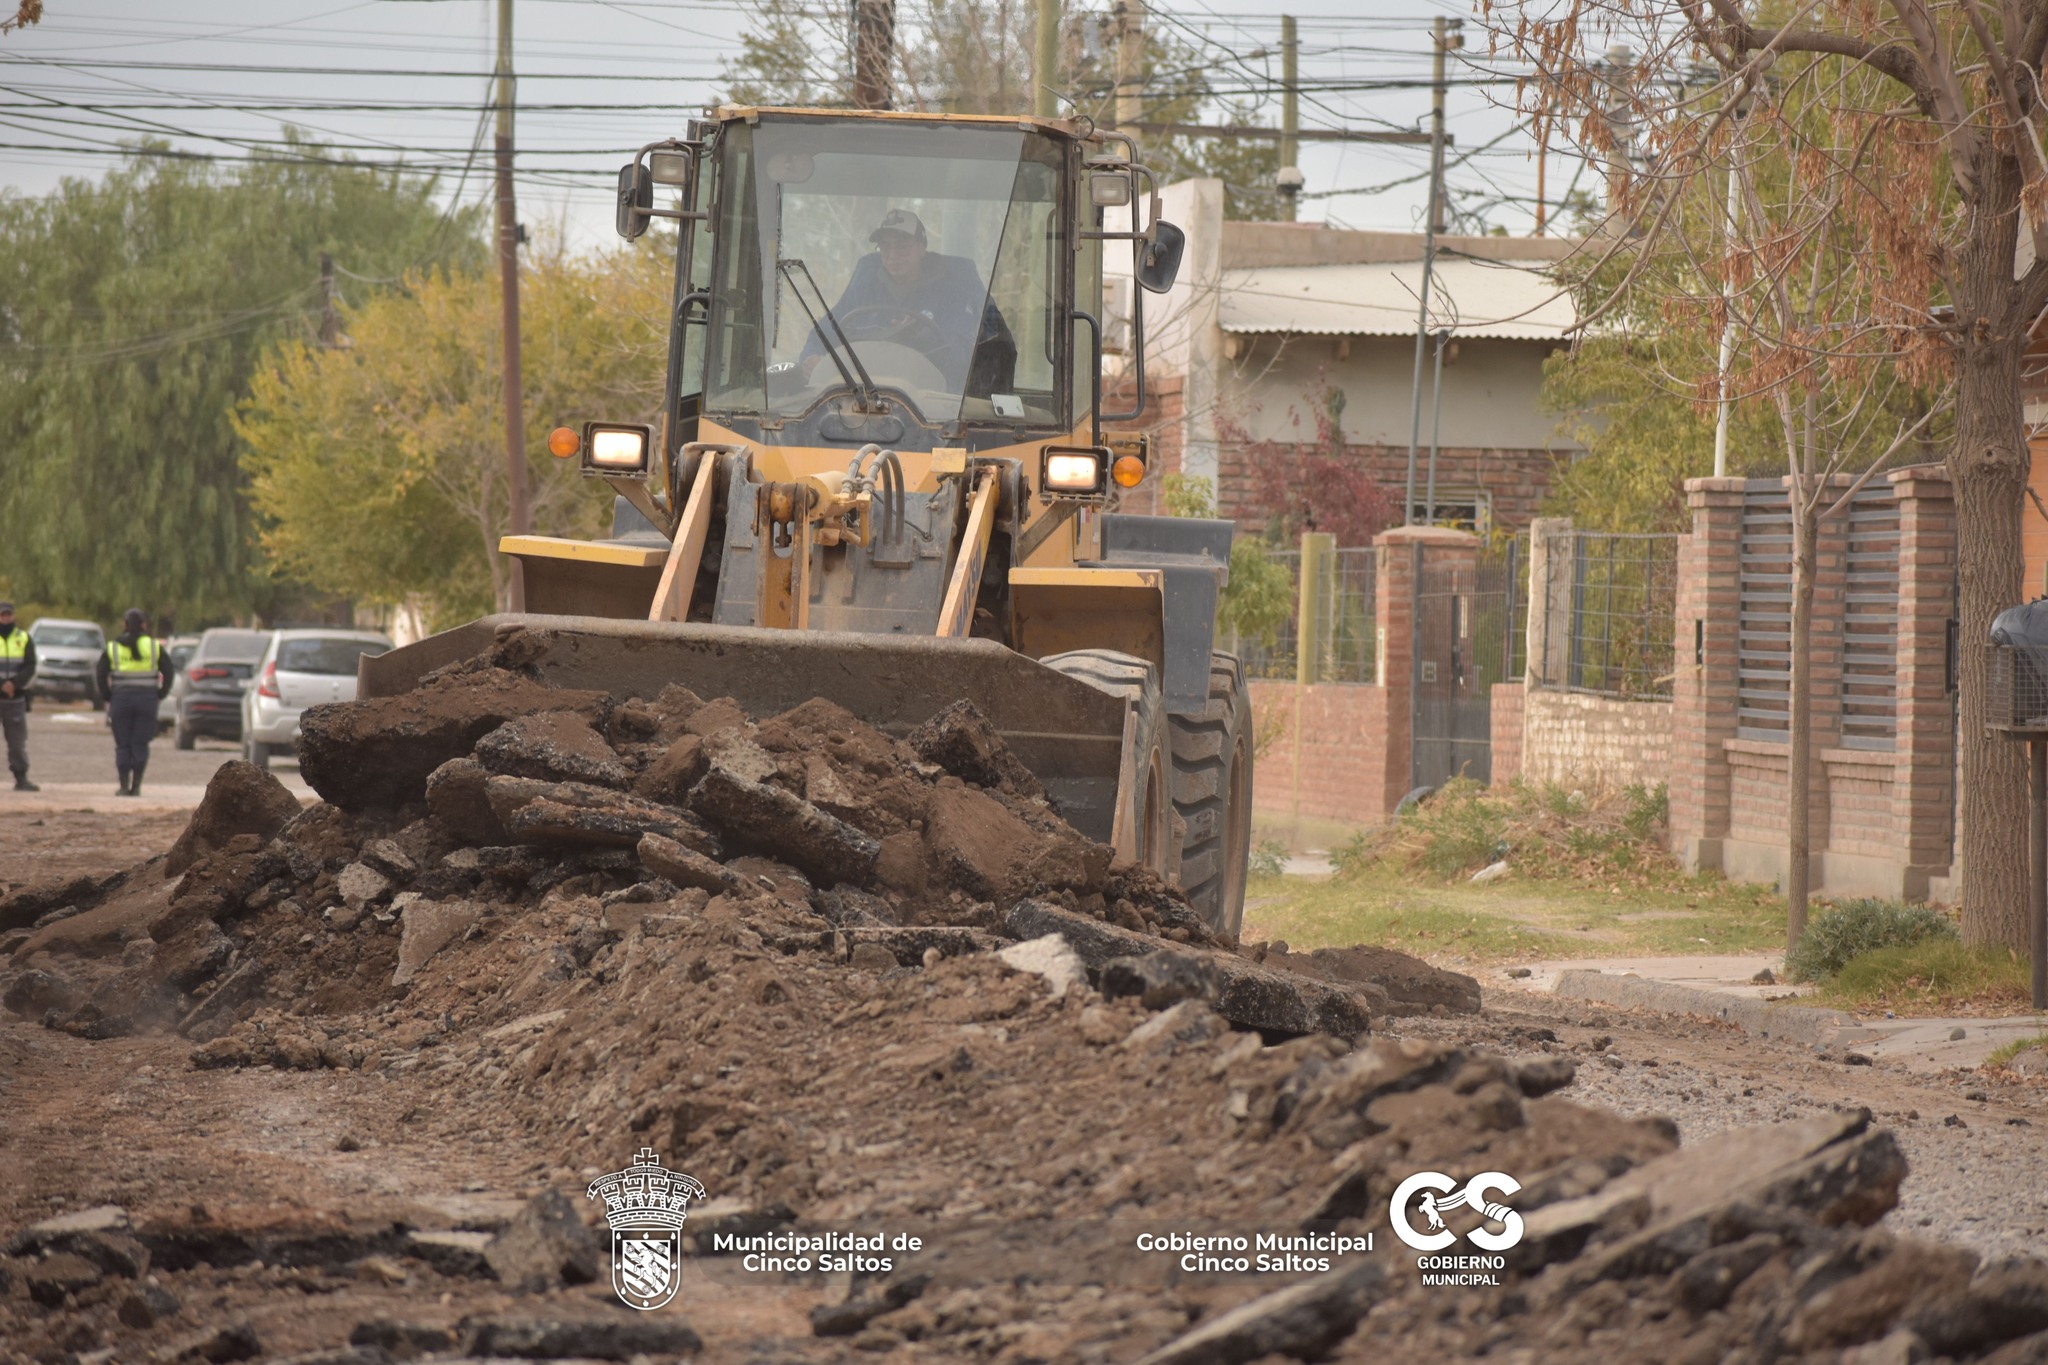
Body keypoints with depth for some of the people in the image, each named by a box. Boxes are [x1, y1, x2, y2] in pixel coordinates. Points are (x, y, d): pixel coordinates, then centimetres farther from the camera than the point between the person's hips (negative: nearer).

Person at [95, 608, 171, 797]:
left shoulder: (113, 647, 3)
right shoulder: (154, 646, 3)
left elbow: (101, 675, 0)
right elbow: (168, 672, 0)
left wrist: (107, 697, 8)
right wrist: (159, 694, 8)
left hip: (121, 697, 0)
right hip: (147, 699, 0)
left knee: (123, 745, 5)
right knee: (140, 744, 5)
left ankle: (124, 785, 0)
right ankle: (136, 786, 1)